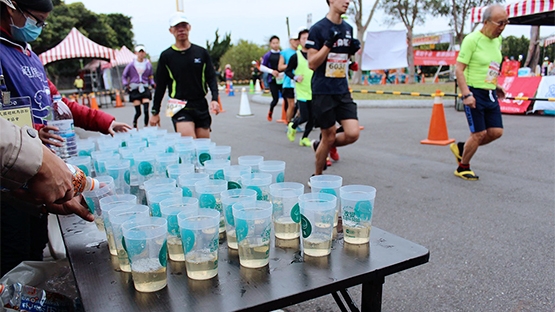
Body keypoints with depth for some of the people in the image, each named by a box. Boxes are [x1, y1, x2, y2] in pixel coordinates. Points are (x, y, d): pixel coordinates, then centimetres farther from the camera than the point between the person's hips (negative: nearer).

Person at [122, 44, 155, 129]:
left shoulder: (148, 64, 8)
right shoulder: (131, 65, 3)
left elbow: (150, 77, 18)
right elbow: (124, 76, 12)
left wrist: (152, 83, 0)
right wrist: (126, 84, -3)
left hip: (145, 89, 1)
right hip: (135, 89, -1)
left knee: (146, 110, -11)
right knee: (138, 112, -3)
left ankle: (146, 126, 2)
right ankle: (134, 124, 24)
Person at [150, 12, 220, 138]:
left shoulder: (201, 52, 8)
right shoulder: (166, 56, 4)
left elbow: (211, 78, 8)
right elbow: (160, 85, 8)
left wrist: (215, 99, -9)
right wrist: (155, 112, 9)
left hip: (201, 106, 3)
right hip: (180, 108, -3)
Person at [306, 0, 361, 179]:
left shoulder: (348, 29, 11)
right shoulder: (318, 28, -8)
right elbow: (312, 64, -11)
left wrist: (353, 50, 1)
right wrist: (328, 44, -22)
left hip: (342, 90, 6)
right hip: (323, 92, -5)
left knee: (352, 134, -8)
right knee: (329, 136, 1)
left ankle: (320, 146, 21)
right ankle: (317, 176, 23)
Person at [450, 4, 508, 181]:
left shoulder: (498, 40, 11)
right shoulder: (472, 40, -13)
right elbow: (458, 69, -16)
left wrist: (496, 86, 17)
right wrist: (466, 94, -23)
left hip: (490, 94, 8)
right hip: (474, 93, -8)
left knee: (496, 131, 5)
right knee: (479, 133, -5)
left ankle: (461, 148, 24)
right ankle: (463, 168, 14)